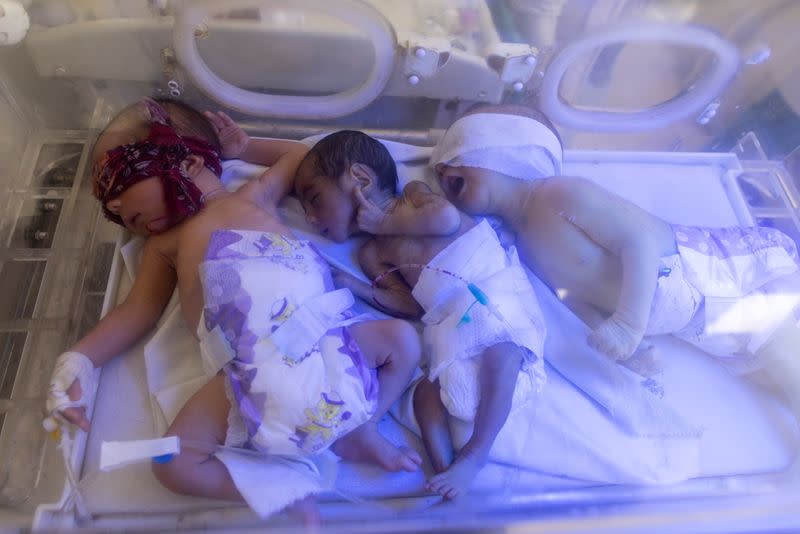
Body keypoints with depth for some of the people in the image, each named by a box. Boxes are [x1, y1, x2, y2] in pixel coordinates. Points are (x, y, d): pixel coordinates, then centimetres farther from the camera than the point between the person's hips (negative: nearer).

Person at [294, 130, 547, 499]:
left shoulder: (414, 193, 4)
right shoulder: (372, 254, 15)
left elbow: (447, 218, -19)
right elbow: (410, 305, 10)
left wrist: (386, 223, -6)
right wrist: (353, 287, 1)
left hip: (502, 300, -5)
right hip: (453, 327, 6)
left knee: (499, 349, -31)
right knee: (427, 390, -11)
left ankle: (477, 452, -20)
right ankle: (444, 471, -8)